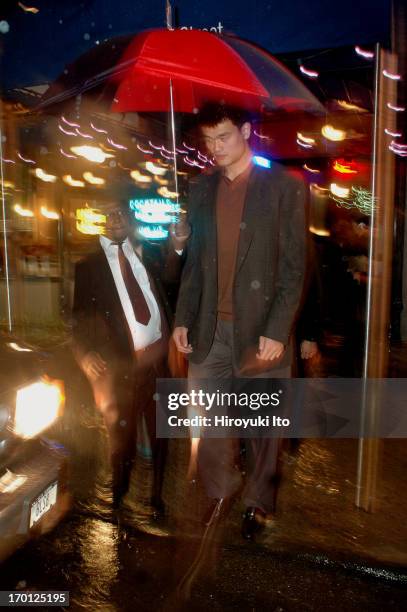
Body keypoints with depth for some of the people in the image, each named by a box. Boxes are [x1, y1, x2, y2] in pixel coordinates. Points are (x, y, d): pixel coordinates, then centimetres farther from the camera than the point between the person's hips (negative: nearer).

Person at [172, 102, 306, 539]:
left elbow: (294, 267, -6)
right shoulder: (202, 190, 11)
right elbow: (194, 261, 13)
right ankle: (219, 492, 35)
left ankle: (258, 502, 33)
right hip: (209, 328, 4)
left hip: (260, 328, -3)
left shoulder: (284, 188, -3)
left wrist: (276, 332, -14)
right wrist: (183, 319, 6)